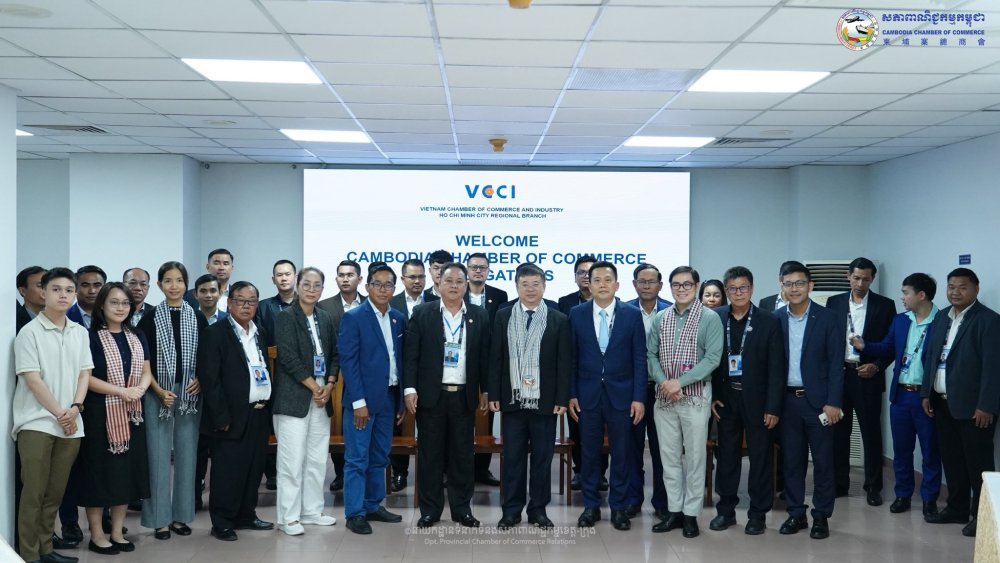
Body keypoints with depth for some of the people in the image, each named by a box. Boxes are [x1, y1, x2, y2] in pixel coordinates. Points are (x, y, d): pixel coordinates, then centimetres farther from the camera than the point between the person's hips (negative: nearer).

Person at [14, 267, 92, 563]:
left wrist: (75, 408, -6)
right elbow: (32, 379, -9)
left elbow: (85, 373, 10)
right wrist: (59, 413, -10)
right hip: (37, 422, -5)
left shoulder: (80, 333, 11)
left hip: (71, 425, 5)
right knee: (33, 493, -2)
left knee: (55, 492, 9)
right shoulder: (29, 332, -5)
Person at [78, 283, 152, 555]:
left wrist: (140, 389, -11)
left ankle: (117, 532, 17)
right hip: (100, 414, -6)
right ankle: (97, 535, 8)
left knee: (127, 470, 8)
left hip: (131, 414, 6)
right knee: (100, 470, -1)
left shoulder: (137, 337, 11)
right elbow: (85, 377, -13)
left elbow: (147, 372, 12)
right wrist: (122, 391, -18)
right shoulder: (91, 337, -6)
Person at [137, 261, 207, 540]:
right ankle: (160, 519, 6)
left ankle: (181, 515, 16)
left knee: (186, 453, 6)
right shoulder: (149, 319, -1)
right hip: (157, 394, -2)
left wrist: (200, 381, -8)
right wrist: (159, 391, -12)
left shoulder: (198, 318, 5)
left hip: (190, 392, 2)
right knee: (158, 454, -1)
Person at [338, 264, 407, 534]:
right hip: (363, 399, -6)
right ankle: (354, 513, 6)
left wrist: (401, 401, 8)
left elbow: (401, 360, 11)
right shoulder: (353, 318, -8)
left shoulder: (399, 319, 10)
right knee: (357, 459, -1)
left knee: (379, 458, 14)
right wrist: (359, 401, -16)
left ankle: (373, 506, 25)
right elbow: (348, 361, -12)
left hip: (389, 398, 6)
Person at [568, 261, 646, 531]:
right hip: (588, 394, 1)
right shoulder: (577, 314, 1)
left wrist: (639, 397, -7)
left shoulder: (632, 314, -2)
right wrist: (571, 394, -2)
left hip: (621, 394, -1)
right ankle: (590, 506, 21)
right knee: (589, 453, 8)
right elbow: (572, 357, 3)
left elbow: (639, 359, -2)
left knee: (621, 453, 6)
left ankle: (619, 507, 18)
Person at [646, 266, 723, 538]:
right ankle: (674, 511, 17)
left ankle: (691, 513, 11)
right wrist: (663, 382, -11)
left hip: (695, 396, -4)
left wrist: (680, 382, -17)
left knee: (694, 457, 2)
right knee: (669, 456, 8)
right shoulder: (660, 318, 7)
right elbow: (650, 354, 6)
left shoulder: (710, 318, -5)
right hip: (664, 397, 4)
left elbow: (712, 358, -12)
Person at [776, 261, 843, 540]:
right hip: (787, 400, 3)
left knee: (823, 461, 4)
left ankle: (821, 516, 14)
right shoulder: (776, 320, 3)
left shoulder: (827, 319, -4)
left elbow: (836, 364, -5)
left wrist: (833, 402, -11)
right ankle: (796, 514, 20)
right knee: (791, 460, 9)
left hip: (818, 400, -2)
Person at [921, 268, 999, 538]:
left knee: (977, 463, 1)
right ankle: (957, 508, 25)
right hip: (943, 404, 7)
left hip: (972, 406, -7)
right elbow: (930, 357, 15)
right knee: (952, 460, 14)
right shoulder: (941, 317, 12)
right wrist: (927, 393, 11)